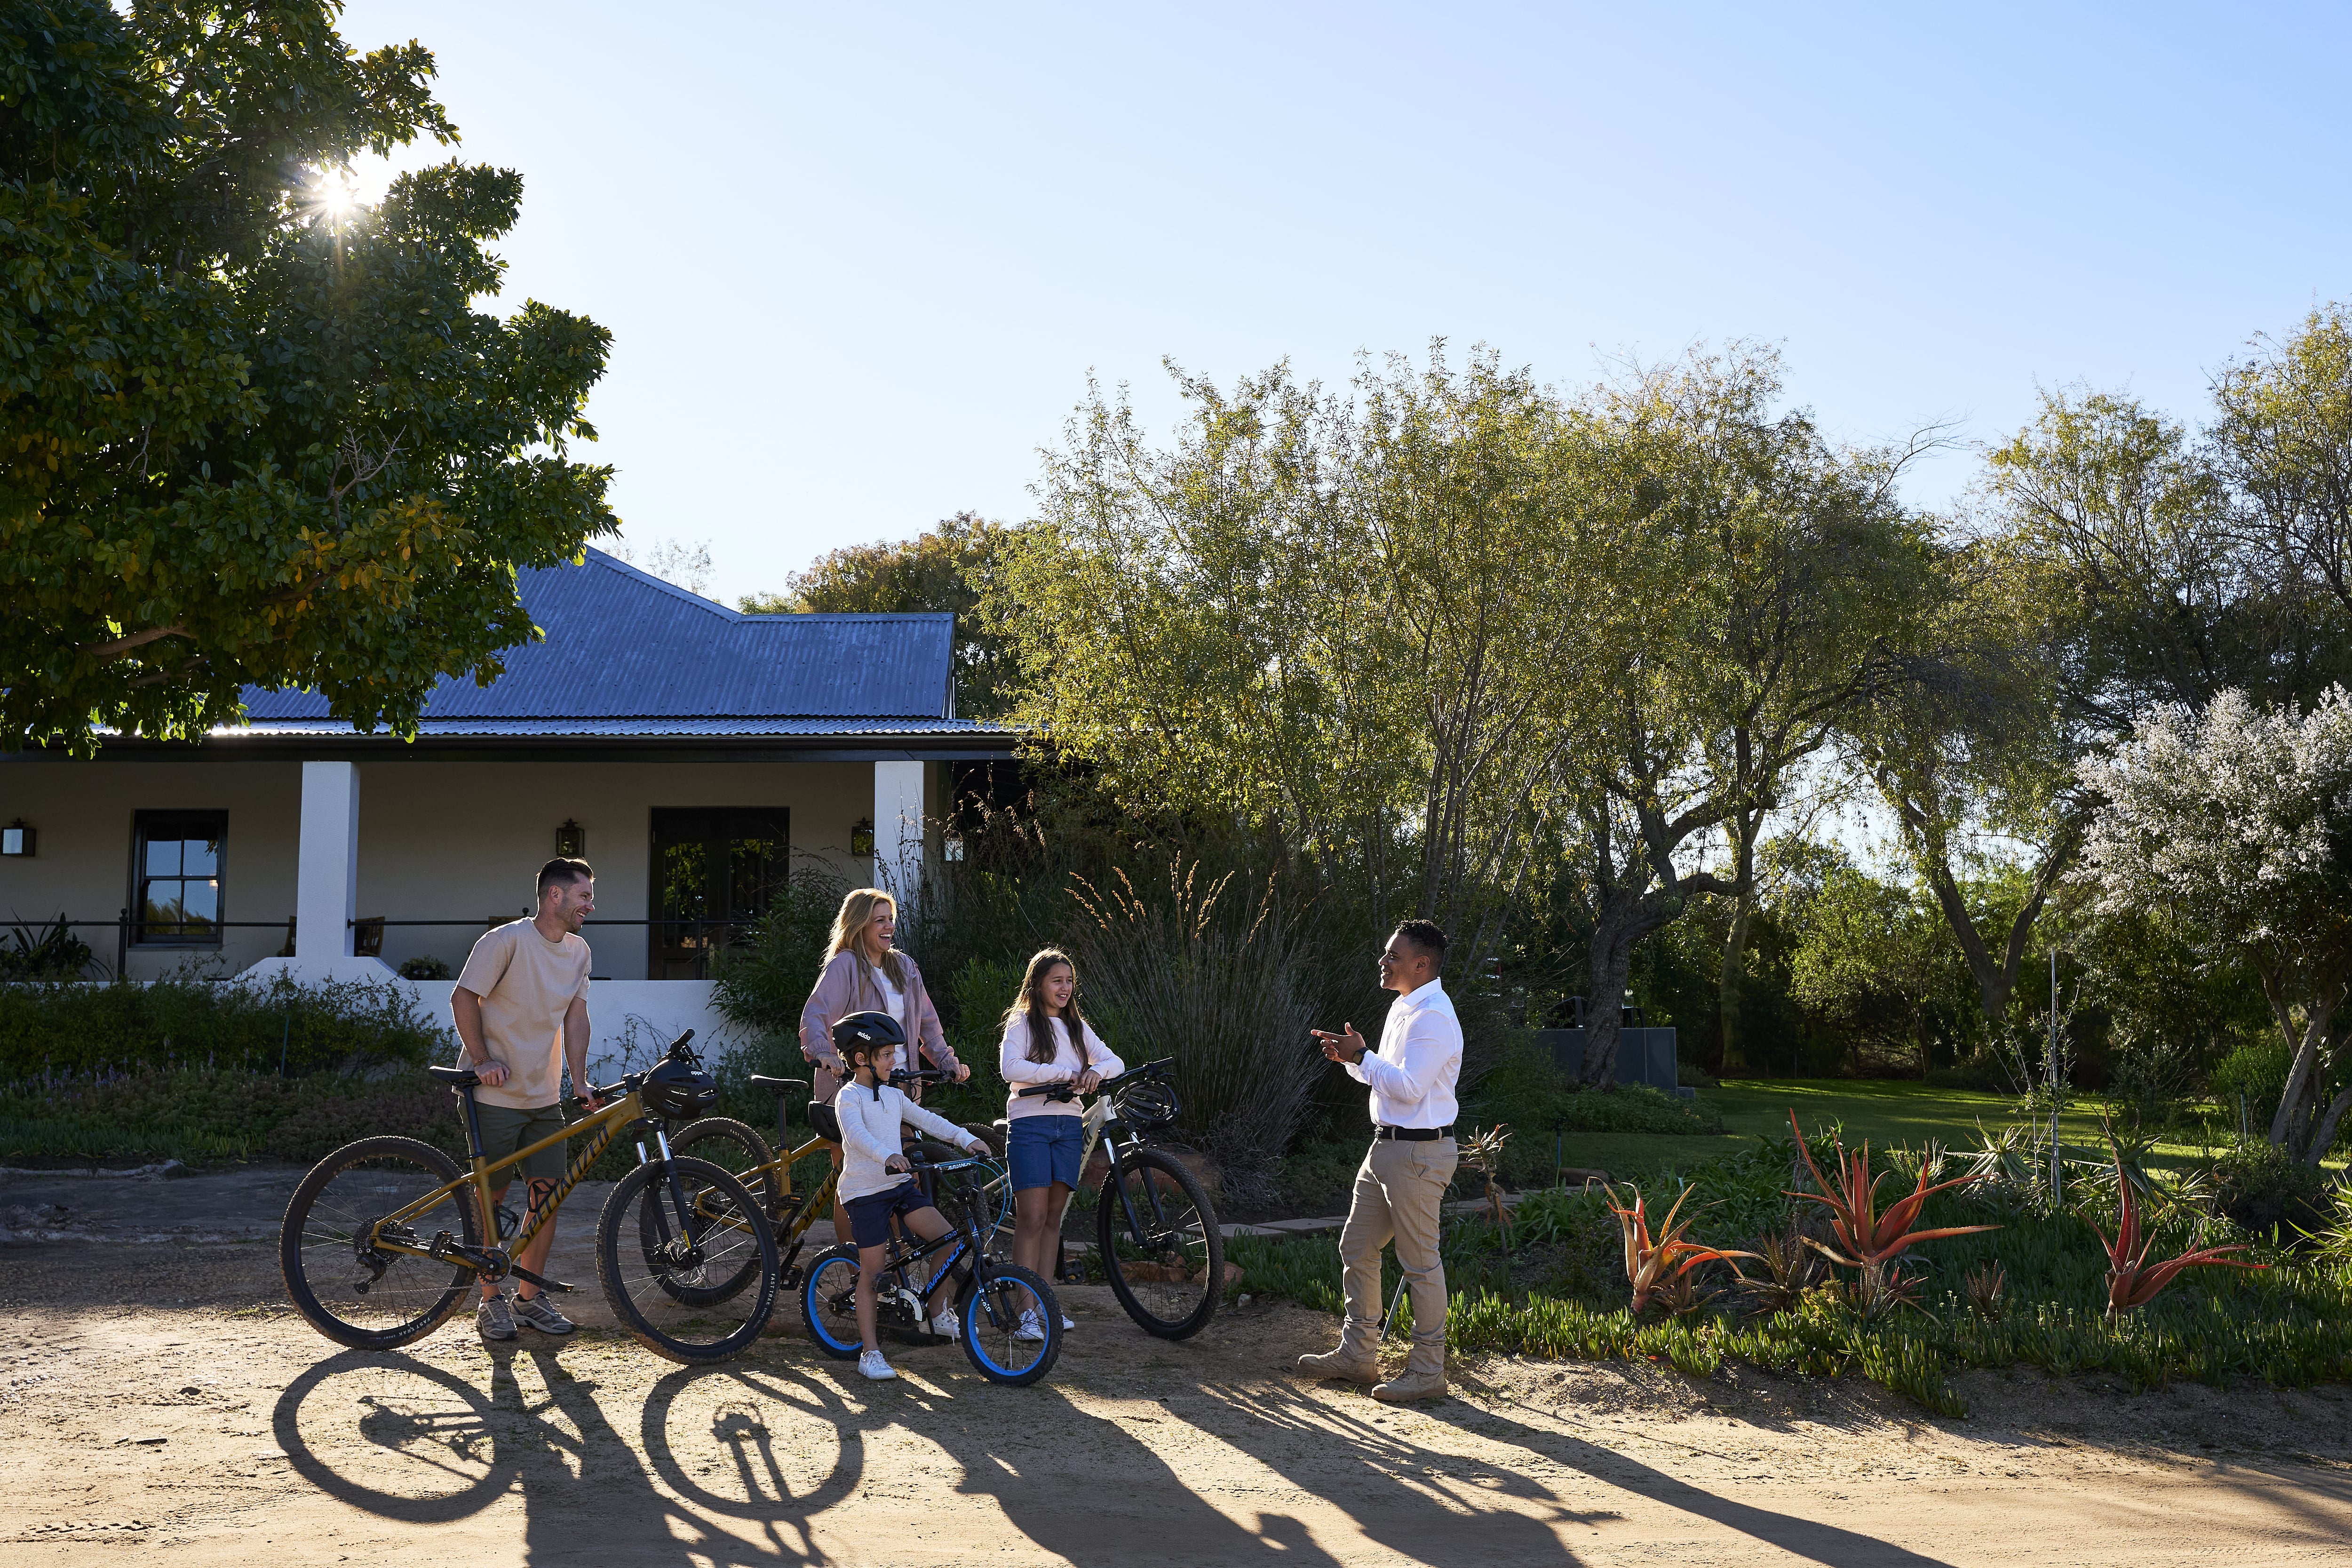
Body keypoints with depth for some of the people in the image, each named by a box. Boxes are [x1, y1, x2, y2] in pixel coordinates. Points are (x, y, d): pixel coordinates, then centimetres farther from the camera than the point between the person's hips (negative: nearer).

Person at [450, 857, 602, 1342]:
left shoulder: (578, 952, 7)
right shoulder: (506, 940, -13)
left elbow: (575, 1017, 5)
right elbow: (464, 999, -10)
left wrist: (579, 1082, -5)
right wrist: (482, 1060, -14)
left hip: (545, 1097, 6)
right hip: (495, 1094, -6)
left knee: (548, 1192, 2)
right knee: (491, 1196, 0)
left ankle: (530, 1297, 13)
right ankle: (492, 1301, 11)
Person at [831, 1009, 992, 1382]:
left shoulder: (892, 1096, 14)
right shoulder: (849, 1097, -10)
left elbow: (927, 1120, 12)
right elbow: (857, 1134, -28)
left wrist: (967, 1139, 0)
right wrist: (887, 1156, -46)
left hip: (900, 1185, 7)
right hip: (865, 1191, -7)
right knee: (871, 1272, -3)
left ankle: (939, 1314, 10)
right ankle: (870, 1351, 6)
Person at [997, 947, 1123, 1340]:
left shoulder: (1076, 1027, 16)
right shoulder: (1022, 1023, 0)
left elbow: (1116, 1062, 8)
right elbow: (1011, 1068, -16)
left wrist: (1096, 1071, -14)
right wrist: (1066, 1072, -20)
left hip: (1069, 1125, 5)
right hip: (1030, 1123, -5)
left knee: (1053, 1217, 7)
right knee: (1032, 1217, -10)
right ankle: (1025, 1312, -9)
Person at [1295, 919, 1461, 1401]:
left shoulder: (1433, 1017, -17)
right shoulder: (1403, 1008, 15)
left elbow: (1409, 1087, -25)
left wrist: (1361, 1057, -17)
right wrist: (1352, 1058, 6)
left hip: (1418, 1154, -11)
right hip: (1386, 1147, 11)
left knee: (1420, 1263, -2)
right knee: (1357, 1249, 14)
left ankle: (1427, 1371, 7)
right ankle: (1358, 1354, 24)